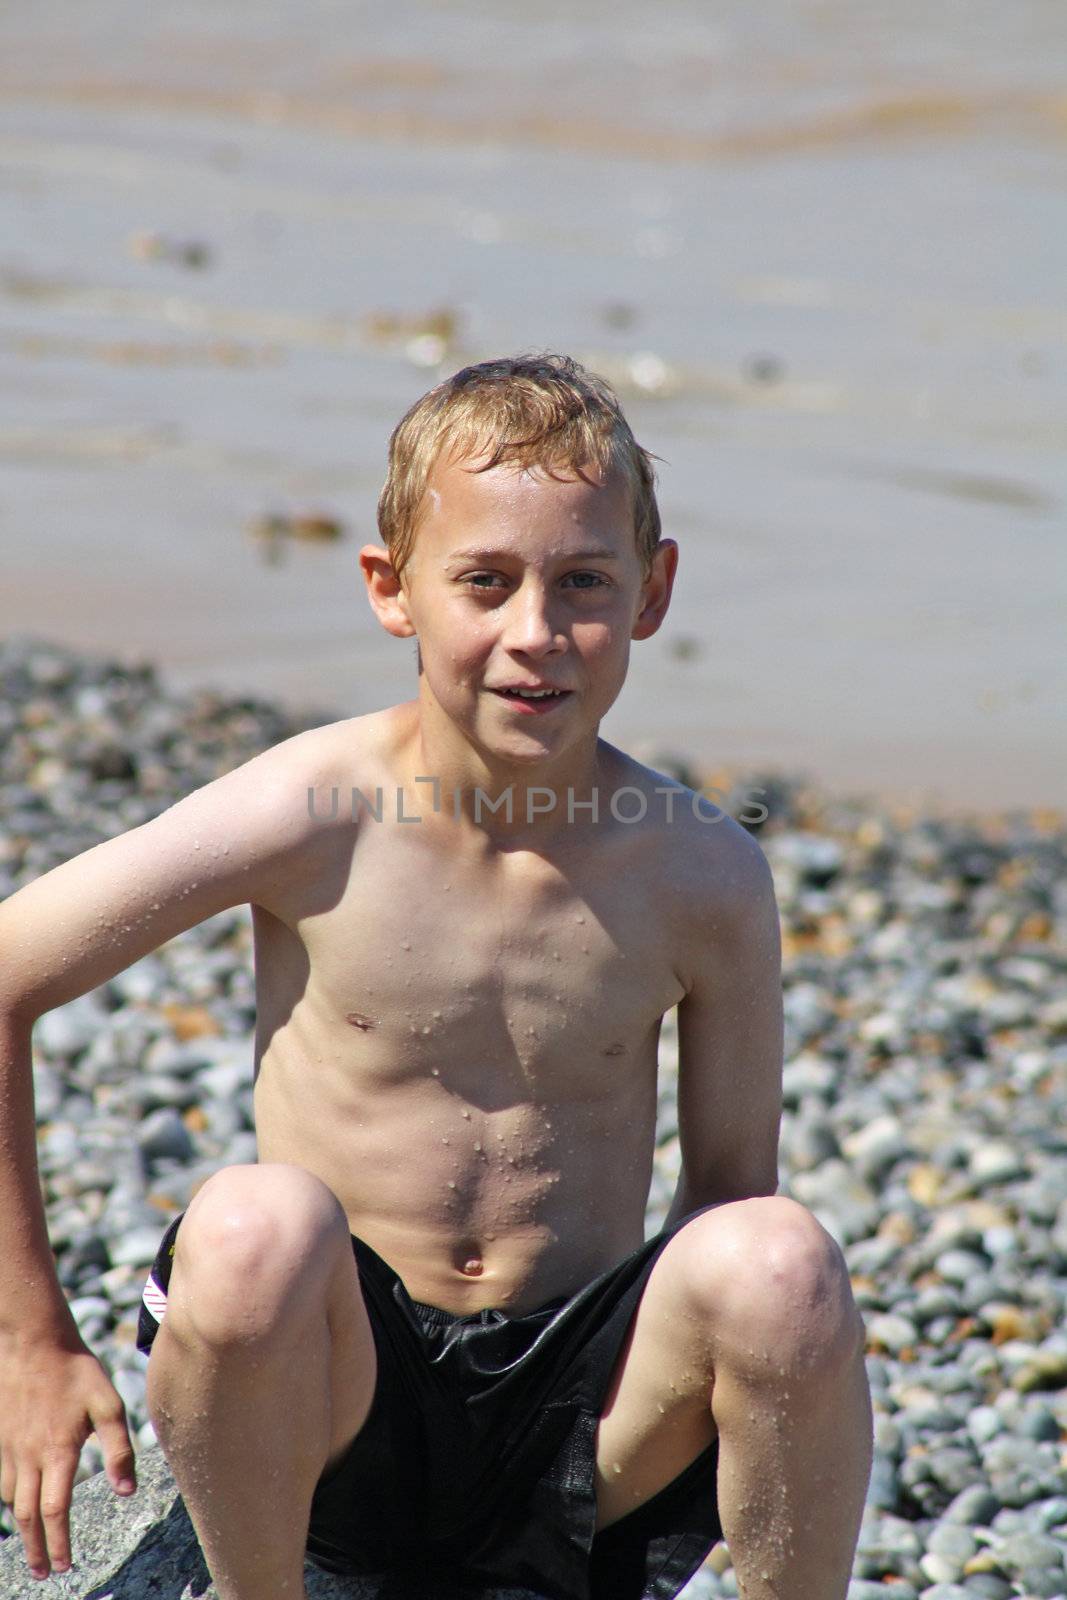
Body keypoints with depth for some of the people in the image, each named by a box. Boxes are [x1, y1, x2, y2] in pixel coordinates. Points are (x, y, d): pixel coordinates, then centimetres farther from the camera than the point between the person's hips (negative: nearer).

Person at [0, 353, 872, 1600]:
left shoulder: (705, 878, -6)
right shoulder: (317, 817, -11)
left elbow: (731, 1182, 6)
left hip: (581, 1416, 2)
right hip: (335, 1398, -1)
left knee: (782, 1262, -29)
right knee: (256, 1224, -34)